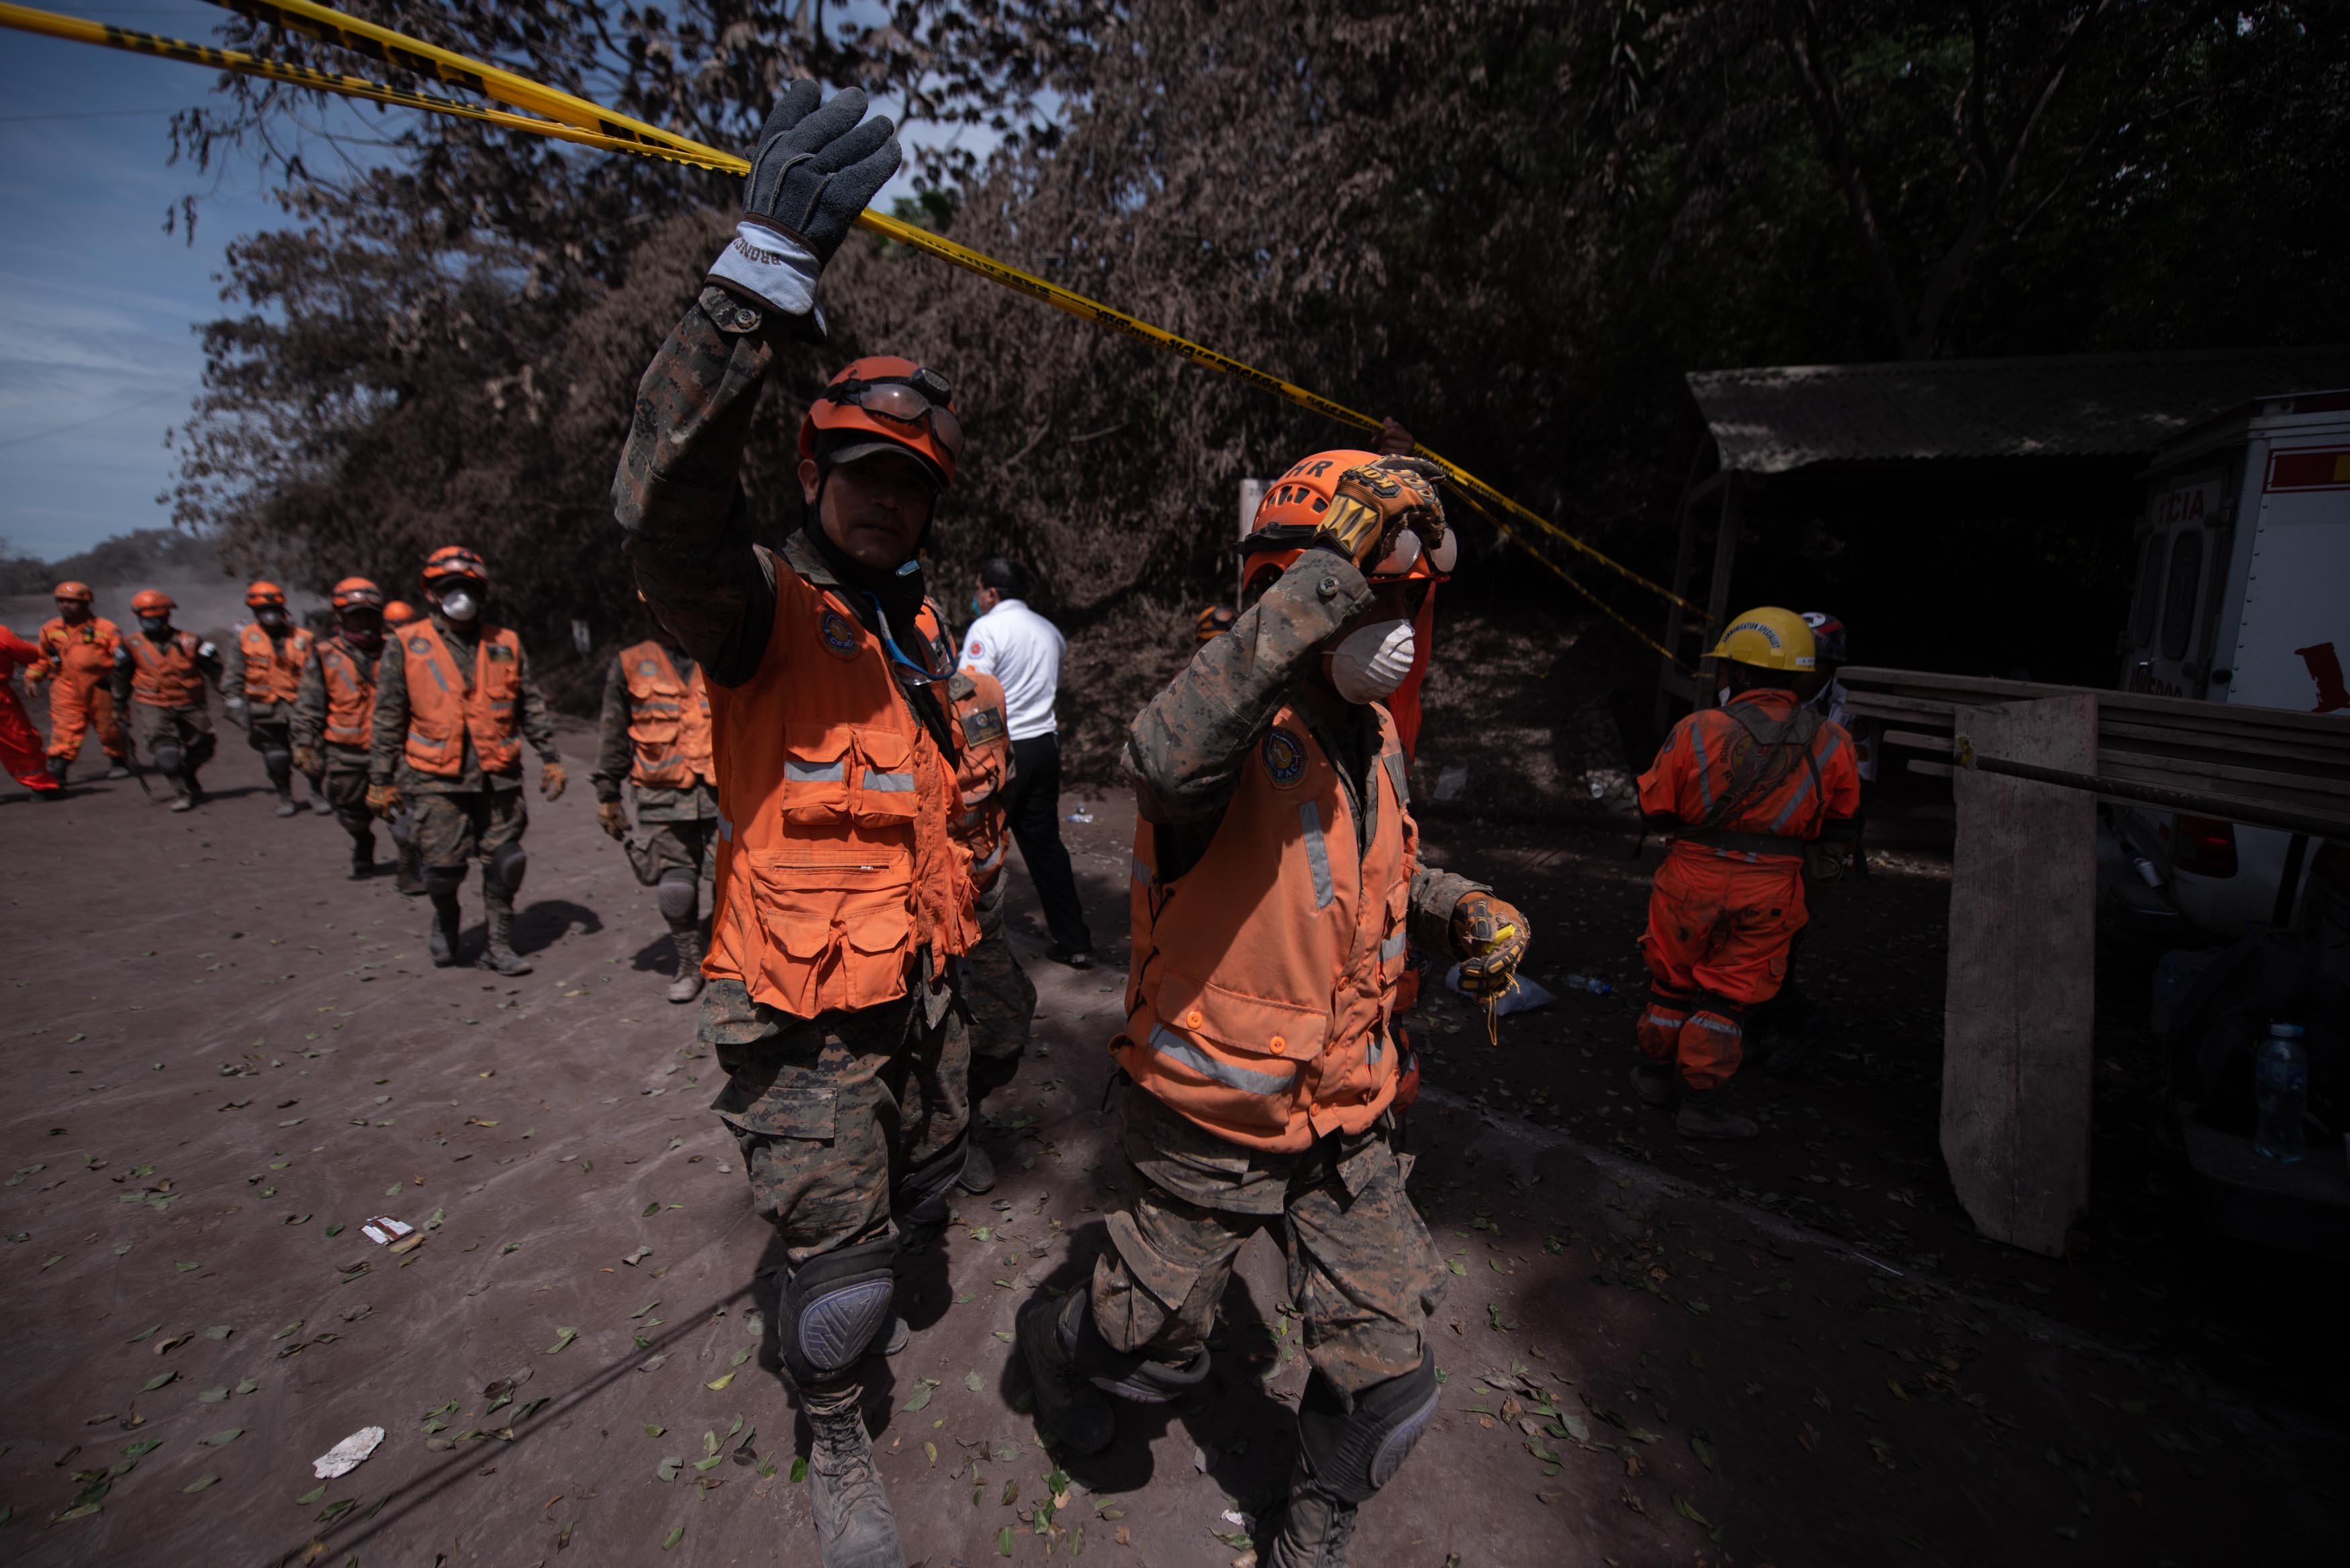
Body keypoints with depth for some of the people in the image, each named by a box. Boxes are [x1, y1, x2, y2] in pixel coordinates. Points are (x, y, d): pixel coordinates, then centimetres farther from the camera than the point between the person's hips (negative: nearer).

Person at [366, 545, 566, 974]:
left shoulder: (505, 644, 8)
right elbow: (388, 718, 3)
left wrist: (550, 758, 8)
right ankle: (445, 920, 30)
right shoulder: (406, 646, 2)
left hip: (498, 777, 2)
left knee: (504, 864, 4)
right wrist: (381, 780, 3)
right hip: (437, 780, -2)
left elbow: (532, 708, 12)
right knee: (444, 864, -3)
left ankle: (499, 946, 18)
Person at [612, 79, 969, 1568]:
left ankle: (868, 1252, 61)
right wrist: (764, 274, -47)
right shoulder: (760, 604, -15)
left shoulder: (921, 630, 7)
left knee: (929, 1178, 28)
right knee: (841, 1271, 7)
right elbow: (668, 502, -40)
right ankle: (836, 1444, 38)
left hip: (919, 987, 7)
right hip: (807, 1013, -6)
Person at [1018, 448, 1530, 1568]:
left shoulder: (1374, 738, 2)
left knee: (1389, 1377, 16)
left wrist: (1465, 909, -2)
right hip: (1215, 1123, -6)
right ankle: (1057, 1340, 56)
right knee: (1150, 1351, 19)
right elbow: (1166, 759, -51)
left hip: (1348, 1119, 6)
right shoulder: (1240, 729, -25)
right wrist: (1322, 583, -49)